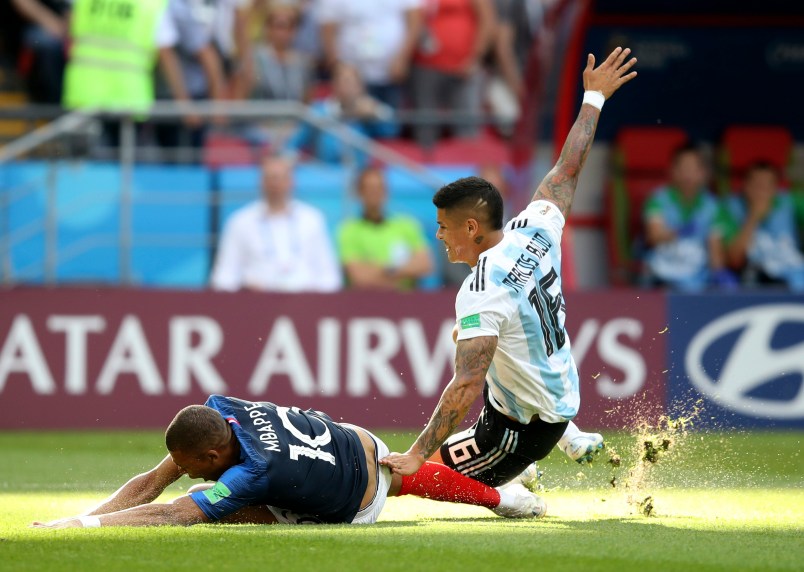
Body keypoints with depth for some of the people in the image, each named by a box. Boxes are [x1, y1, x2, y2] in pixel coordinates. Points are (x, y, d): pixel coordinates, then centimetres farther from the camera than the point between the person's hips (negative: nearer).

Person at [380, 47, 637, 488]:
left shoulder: (481, 293, -29)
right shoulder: (536, 232, -8)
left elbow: (466, 387, -36)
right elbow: (568, 169, 7)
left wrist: (418, 455, -36)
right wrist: (593, 98, 21)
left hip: (522, 431, -8)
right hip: (564, 398, 8)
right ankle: (569, 439, 31)